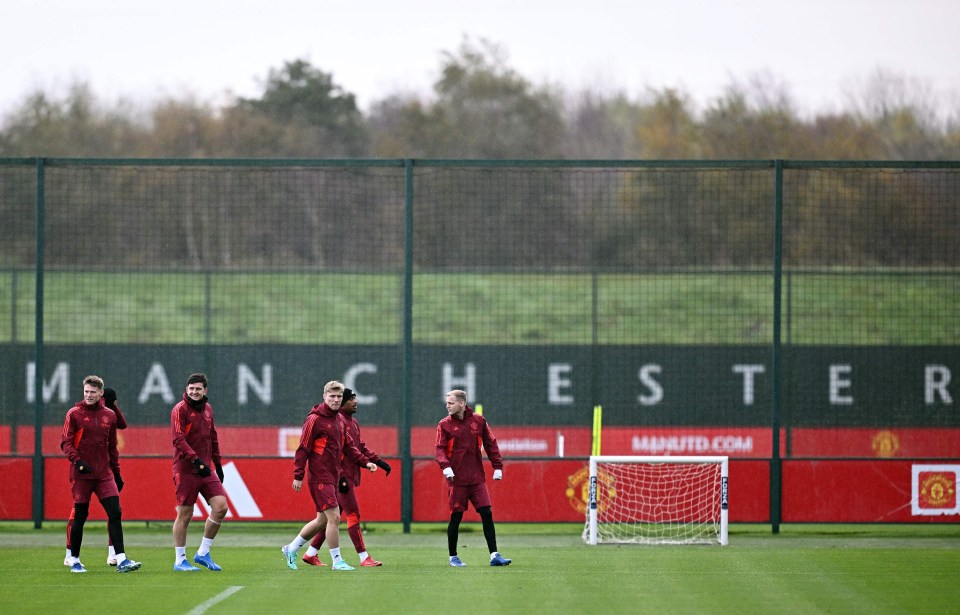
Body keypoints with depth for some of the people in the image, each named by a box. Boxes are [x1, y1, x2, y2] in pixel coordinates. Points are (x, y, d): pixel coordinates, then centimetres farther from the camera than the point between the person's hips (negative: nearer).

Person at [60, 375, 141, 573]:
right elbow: (65, 443, -4)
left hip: (104, 474, 3)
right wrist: (77, 461, -20)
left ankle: (121, 560, -10)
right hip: (81, 474, -3)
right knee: (80, 516, 2)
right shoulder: (74, 414, 0)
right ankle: (74, 560, 14)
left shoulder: (109, 415, 11)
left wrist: (116, 473, 17)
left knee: (115, 514, -8)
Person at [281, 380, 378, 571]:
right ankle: (337, 561, -3)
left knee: (322, 520, 14)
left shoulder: (341, 420, 13)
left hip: (333, 477, 9)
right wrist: (298, 476, -15)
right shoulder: (315, 419, -11)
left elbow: (348, 446, 18)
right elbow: (303, 448, -12)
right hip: (319, 477, -9)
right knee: (334, 517, -11)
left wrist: (365, 462, 5)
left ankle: (291, 549, 29)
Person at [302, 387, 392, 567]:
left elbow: (360, 446, 23)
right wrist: (340, 477, -23)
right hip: (341, 477, -10)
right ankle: (364, 558, -5)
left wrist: (378, 461, 13)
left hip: (350, 476, 10)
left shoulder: (353, 422, 17)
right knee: (353, 514, -7)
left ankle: (311, 553, 20)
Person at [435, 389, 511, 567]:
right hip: (457, 479, -2)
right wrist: (445, 466, -24)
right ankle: (453, 557, 12)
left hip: (477, 478, 2)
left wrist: (497, 466, 3)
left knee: (487, 514, -4)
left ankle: (494, 555, -2)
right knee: (456, 517, -1)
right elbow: (440, 449, -6)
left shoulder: (478, 421, 6)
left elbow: (490, 444, 10)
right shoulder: (444, 425, 1)